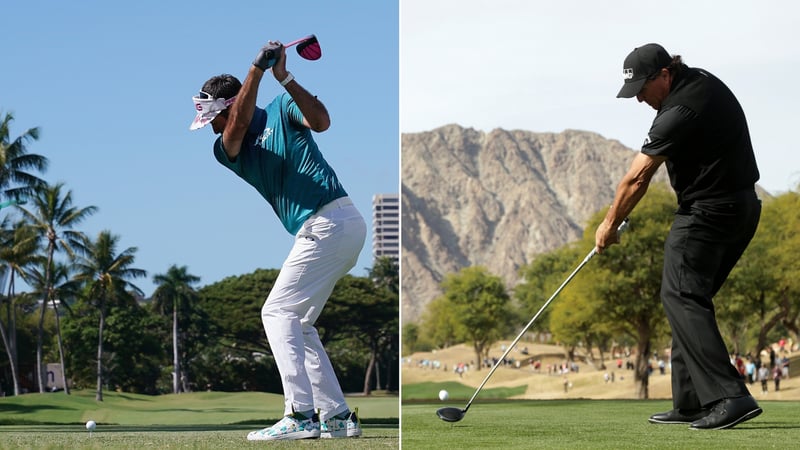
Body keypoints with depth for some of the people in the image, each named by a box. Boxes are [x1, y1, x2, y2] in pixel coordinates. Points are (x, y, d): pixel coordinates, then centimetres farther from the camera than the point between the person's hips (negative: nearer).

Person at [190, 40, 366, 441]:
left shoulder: (282, 110, 0)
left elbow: (321, 122, -19)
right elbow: (239, 123, -10)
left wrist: (284, 78, -28)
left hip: (328, 223, -9)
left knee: (278, 312, -10)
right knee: (296, 323, 13)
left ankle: (301, 416, -16)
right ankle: (338, 416, 13)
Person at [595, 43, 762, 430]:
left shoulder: (680, 111, -20)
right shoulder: (701, 80, 10)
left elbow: (637, 177, -14)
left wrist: (609, 225, -3)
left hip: (707, 212, -10)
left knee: (681, 297, -15)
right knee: (689, 298, 12)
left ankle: (729, 396, -26)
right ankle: (689, 403, 11)